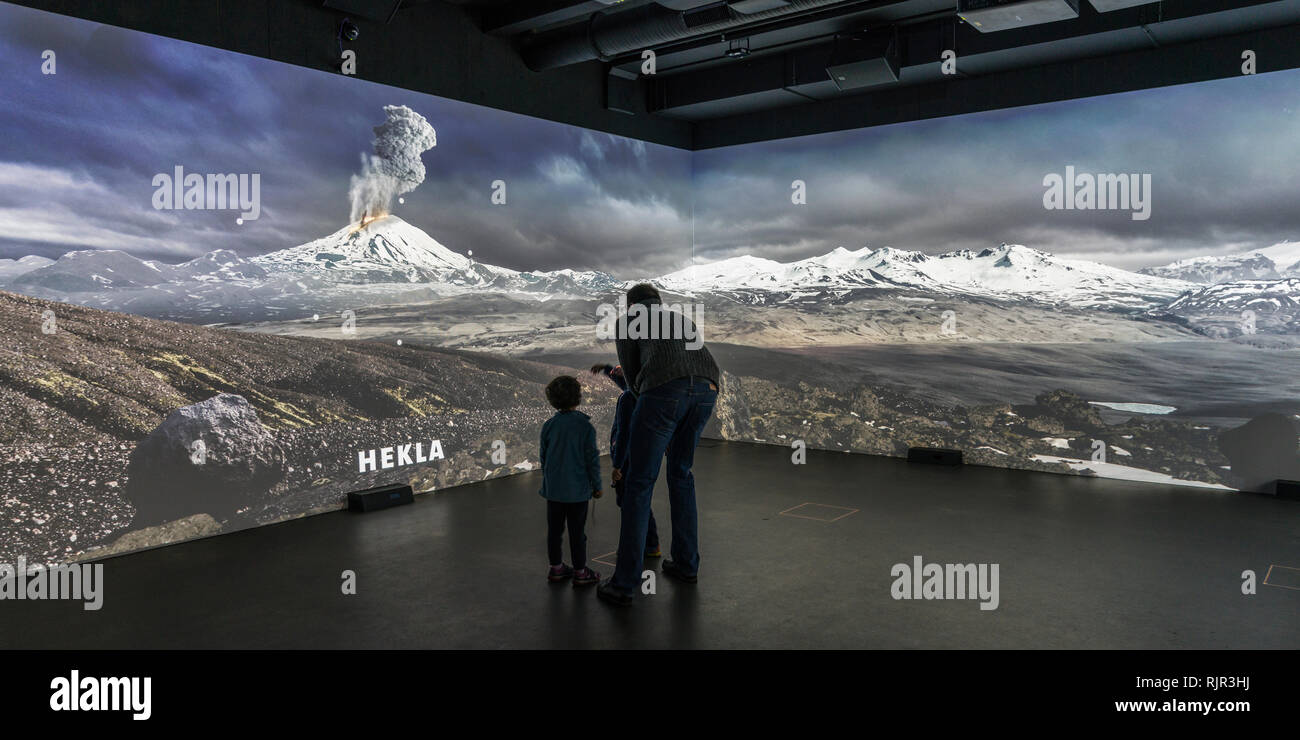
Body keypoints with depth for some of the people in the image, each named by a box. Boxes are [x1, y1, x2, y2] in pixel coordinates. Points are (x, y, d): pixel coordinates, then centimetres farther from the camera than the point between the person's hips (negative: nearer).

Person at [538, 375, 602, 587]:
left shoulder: (549, 425, -1)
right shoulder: (585, 426, -12)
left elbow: (543, 456, 7)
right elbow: (592, 459, -9)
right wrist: (596, 485, 1)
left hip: (553, 488, 4)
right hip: (577, 489, -4)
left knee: (554, 529, 12)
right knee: (577, 531, 4)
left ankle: (556, 568, 23)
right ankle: (580, 571, 12)